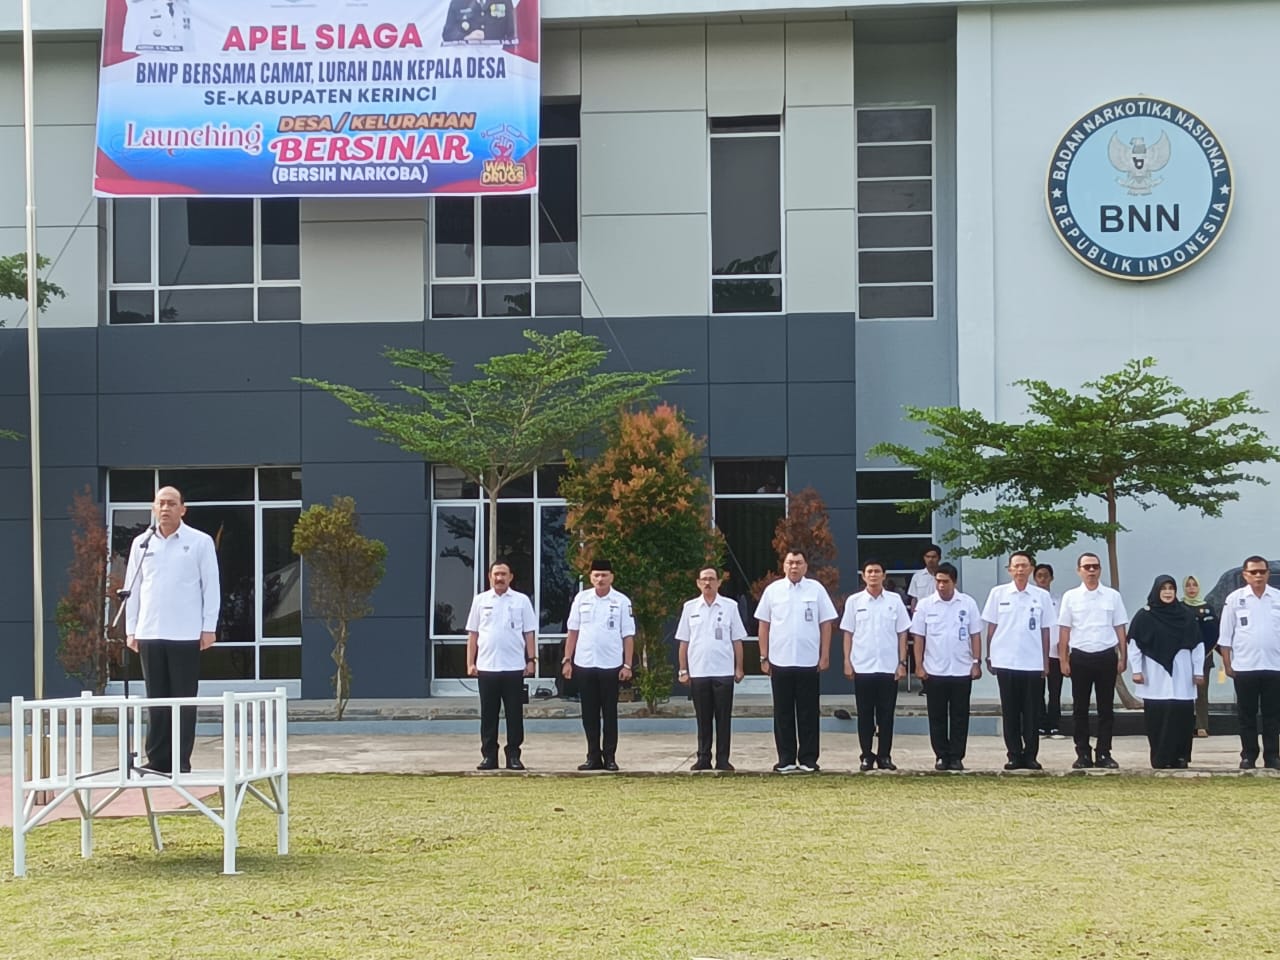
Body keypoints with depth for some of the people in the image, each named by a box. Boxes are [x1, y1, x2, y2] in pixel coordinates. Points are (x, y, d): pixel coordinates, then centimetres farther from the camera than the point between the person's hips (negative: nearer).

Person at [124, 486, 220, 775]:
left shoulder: (200, 542, 0)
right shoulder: (141, 543, 9)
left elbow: (211, 586, 0)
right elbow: (132, 588, 12)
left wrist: (209, 628, -5)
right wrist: (130, 630, 7)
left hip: (186, 634, -3)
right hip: (149, 633, 3)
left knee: (184, 700, 0)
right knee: (156, 699, 6)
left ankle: (181, 761, 4)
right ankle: (157, 760, 11)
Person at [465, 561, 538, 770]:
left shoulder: (521, 601, 3)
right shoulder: (480, 600, 7)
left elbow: (529, 633, 4)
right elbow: (473, 634, 8)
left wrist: (531, 660, -3)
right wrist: (470, 663, 2)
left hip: (514, 667, -1)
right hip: (486, 667, 1)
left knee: (514, 714, 2)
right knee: (488, 714, 5)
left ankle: (513, 755, 8)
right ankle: (489, 756, 10)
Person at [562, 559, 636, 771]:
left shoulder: (621, 602, -2)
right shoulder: (581, 599, 5)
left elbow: (628, 636, -2)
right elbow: (573, 632, 9)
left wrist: (627, 665, -7)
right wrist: (567, 660, 4)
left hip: (610, 666, -2)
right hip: (584, 665, 2)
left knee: (609, 713, 4)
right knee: (589, 714, 7)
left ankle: (609, 757, 9)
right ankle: (594, 756, 14)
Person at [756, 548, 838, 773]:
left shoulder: (816, 589, 0)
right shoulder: (773, 590, 3)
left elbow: (826, 624, 2)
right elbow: (764, 625, 6)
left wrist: (825, 656, -3)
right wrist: (764, 657, 2)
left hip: (808, 662, -1)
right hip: (780, 661, 1)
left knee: (808, 713, 3)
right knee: (783, 713, 5)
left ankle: (808, 759, 9)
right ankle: (785, 759, 11)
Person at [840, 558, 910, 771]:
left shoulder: (895, 601, 2)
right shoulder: (854, 602, 3)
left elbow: (902, 634, 5)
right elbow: (848, 633, 5)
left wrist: (902, 662, -1)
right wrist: (847, 662, -2)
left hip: (889, 667, 0)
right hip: (862, 667, 0)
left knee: (886, 715, 3)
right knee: (865, 715, 4)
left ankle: (885, 755, 10)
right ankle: (866, 756, 10)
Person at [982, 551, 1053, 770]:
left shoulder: (1041, 596, 2)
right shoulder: (998, 594, 2)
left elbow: (1045, 631, 5)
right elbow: (991, 627, 5)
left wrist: (1046, 662, 4)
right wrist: (989, 657, 3)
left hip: (1033, 663, 0)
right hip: (1005, 662, 0)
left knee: (1032, 713, 3)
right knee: (1010, 712, 5)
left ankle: (1030, 755, 10)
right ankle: (1014, 755, 11)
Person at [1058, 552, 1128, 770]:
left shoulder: (1112, 596, 5)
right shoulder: (1071, 597, 3)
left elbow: (1120, 629, 8)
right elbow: (1064, 631, 4)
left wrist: (1122, 658, 2)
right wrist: (1063, 661, -1)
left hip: (1106, 656, 0)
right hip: (1080, 657, 0)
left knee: (1106, 708, 4)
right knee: (1080, 708, 4)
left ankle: (1104, 753, 9)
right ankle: (1083, 754, 9)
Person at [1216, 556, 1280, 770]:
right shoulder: (1235, 599, 1)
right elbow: (1225, 635, 3)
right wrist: (1227, 664, -1)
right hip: (1244, 667, 0)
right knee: (1247, 715, 6)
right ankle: (1248, 756, 12)